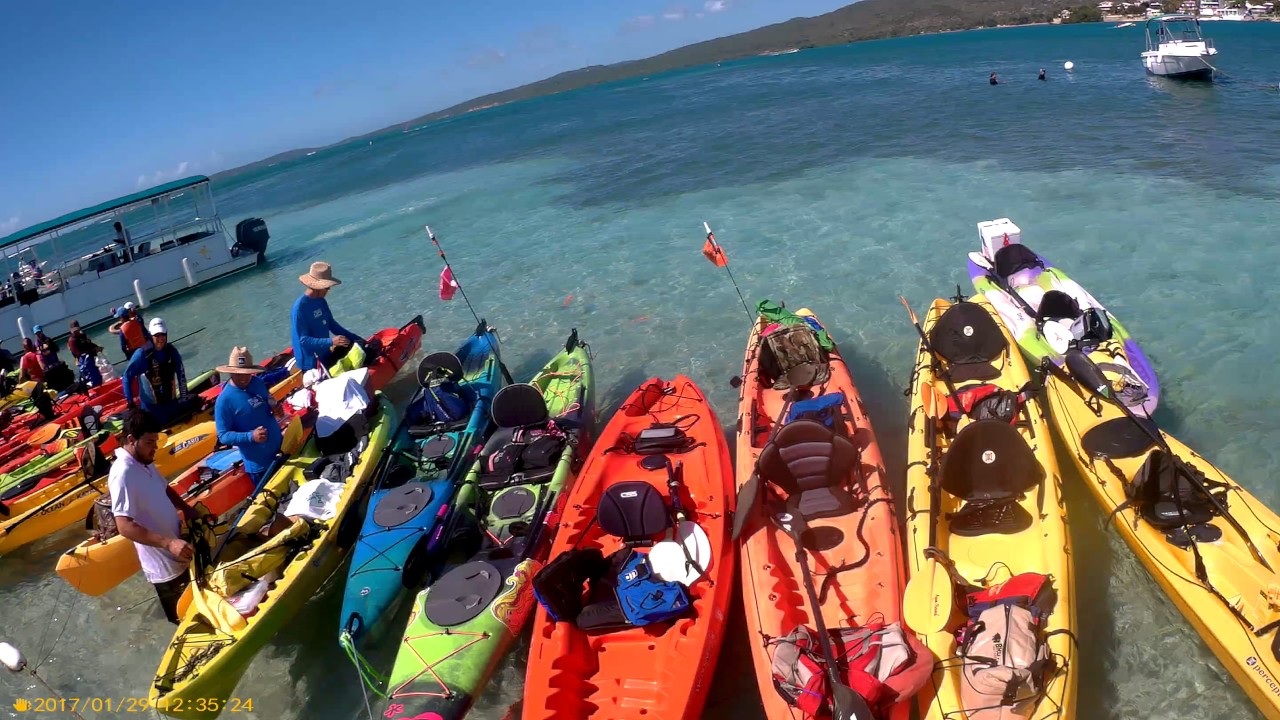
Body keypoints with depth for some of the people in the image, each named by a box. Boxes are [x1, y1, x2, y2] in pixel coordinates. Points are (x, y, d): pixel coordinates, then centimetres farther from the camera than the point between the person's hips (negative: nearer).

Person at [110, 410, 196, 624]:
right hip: (162, 563, -8)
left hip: (177, 553, 8)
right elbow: (125, 526, -30)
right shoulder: (123, 474, -25)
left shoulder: (145, 461, 2)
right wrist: (168, 543, -38)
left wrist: (186, 509, 2)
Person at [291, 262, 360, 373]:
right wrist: (331, 342, -30)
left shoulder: (321, 302, 3)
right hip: (311, 363, -8)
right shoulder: (300, 307, -20)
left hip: (325, 355, 8)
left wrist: (357, 339, 7)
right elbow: (303, 340, -22)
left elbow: (332, 325, 13)